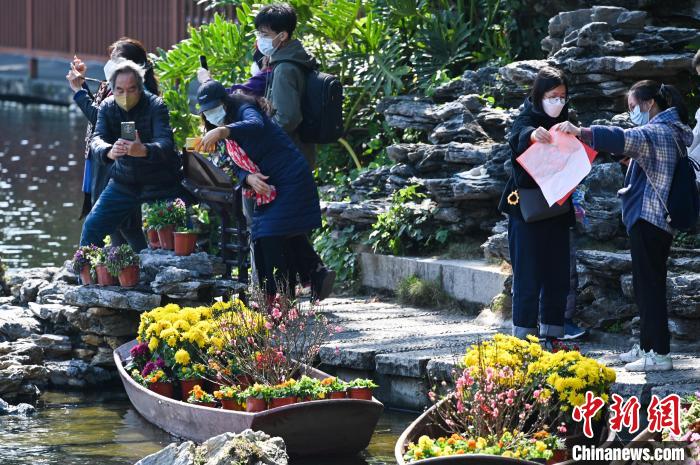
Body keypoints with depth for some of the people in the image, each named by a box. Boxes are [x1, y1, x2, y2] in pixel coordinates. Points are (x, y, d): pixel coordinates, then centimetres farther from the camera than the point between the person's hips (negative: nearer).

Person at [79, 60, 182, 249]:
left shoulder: (155, 106, -18)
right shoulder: (107, 107, -6)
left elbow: (166, 143, -32)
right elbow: (96, 140, -20)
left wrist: (144, 150, -56)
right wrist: (109, 152, -45)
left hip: (159, 185, -4)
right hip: (124, 182, 4)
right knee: (92, 228, 0)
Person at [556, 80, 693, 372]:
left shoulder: (658, 132, -15)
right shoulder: (664, 131, 18)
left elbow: (624, 140, -33)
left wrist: (580, 132, -43)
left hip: (649, 220, -11)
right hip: (650, 219, 11)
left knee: (650, 286, -10)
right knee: (646, 285, 14)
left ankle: (660, 354, -10)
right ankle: (647, 347, 20)